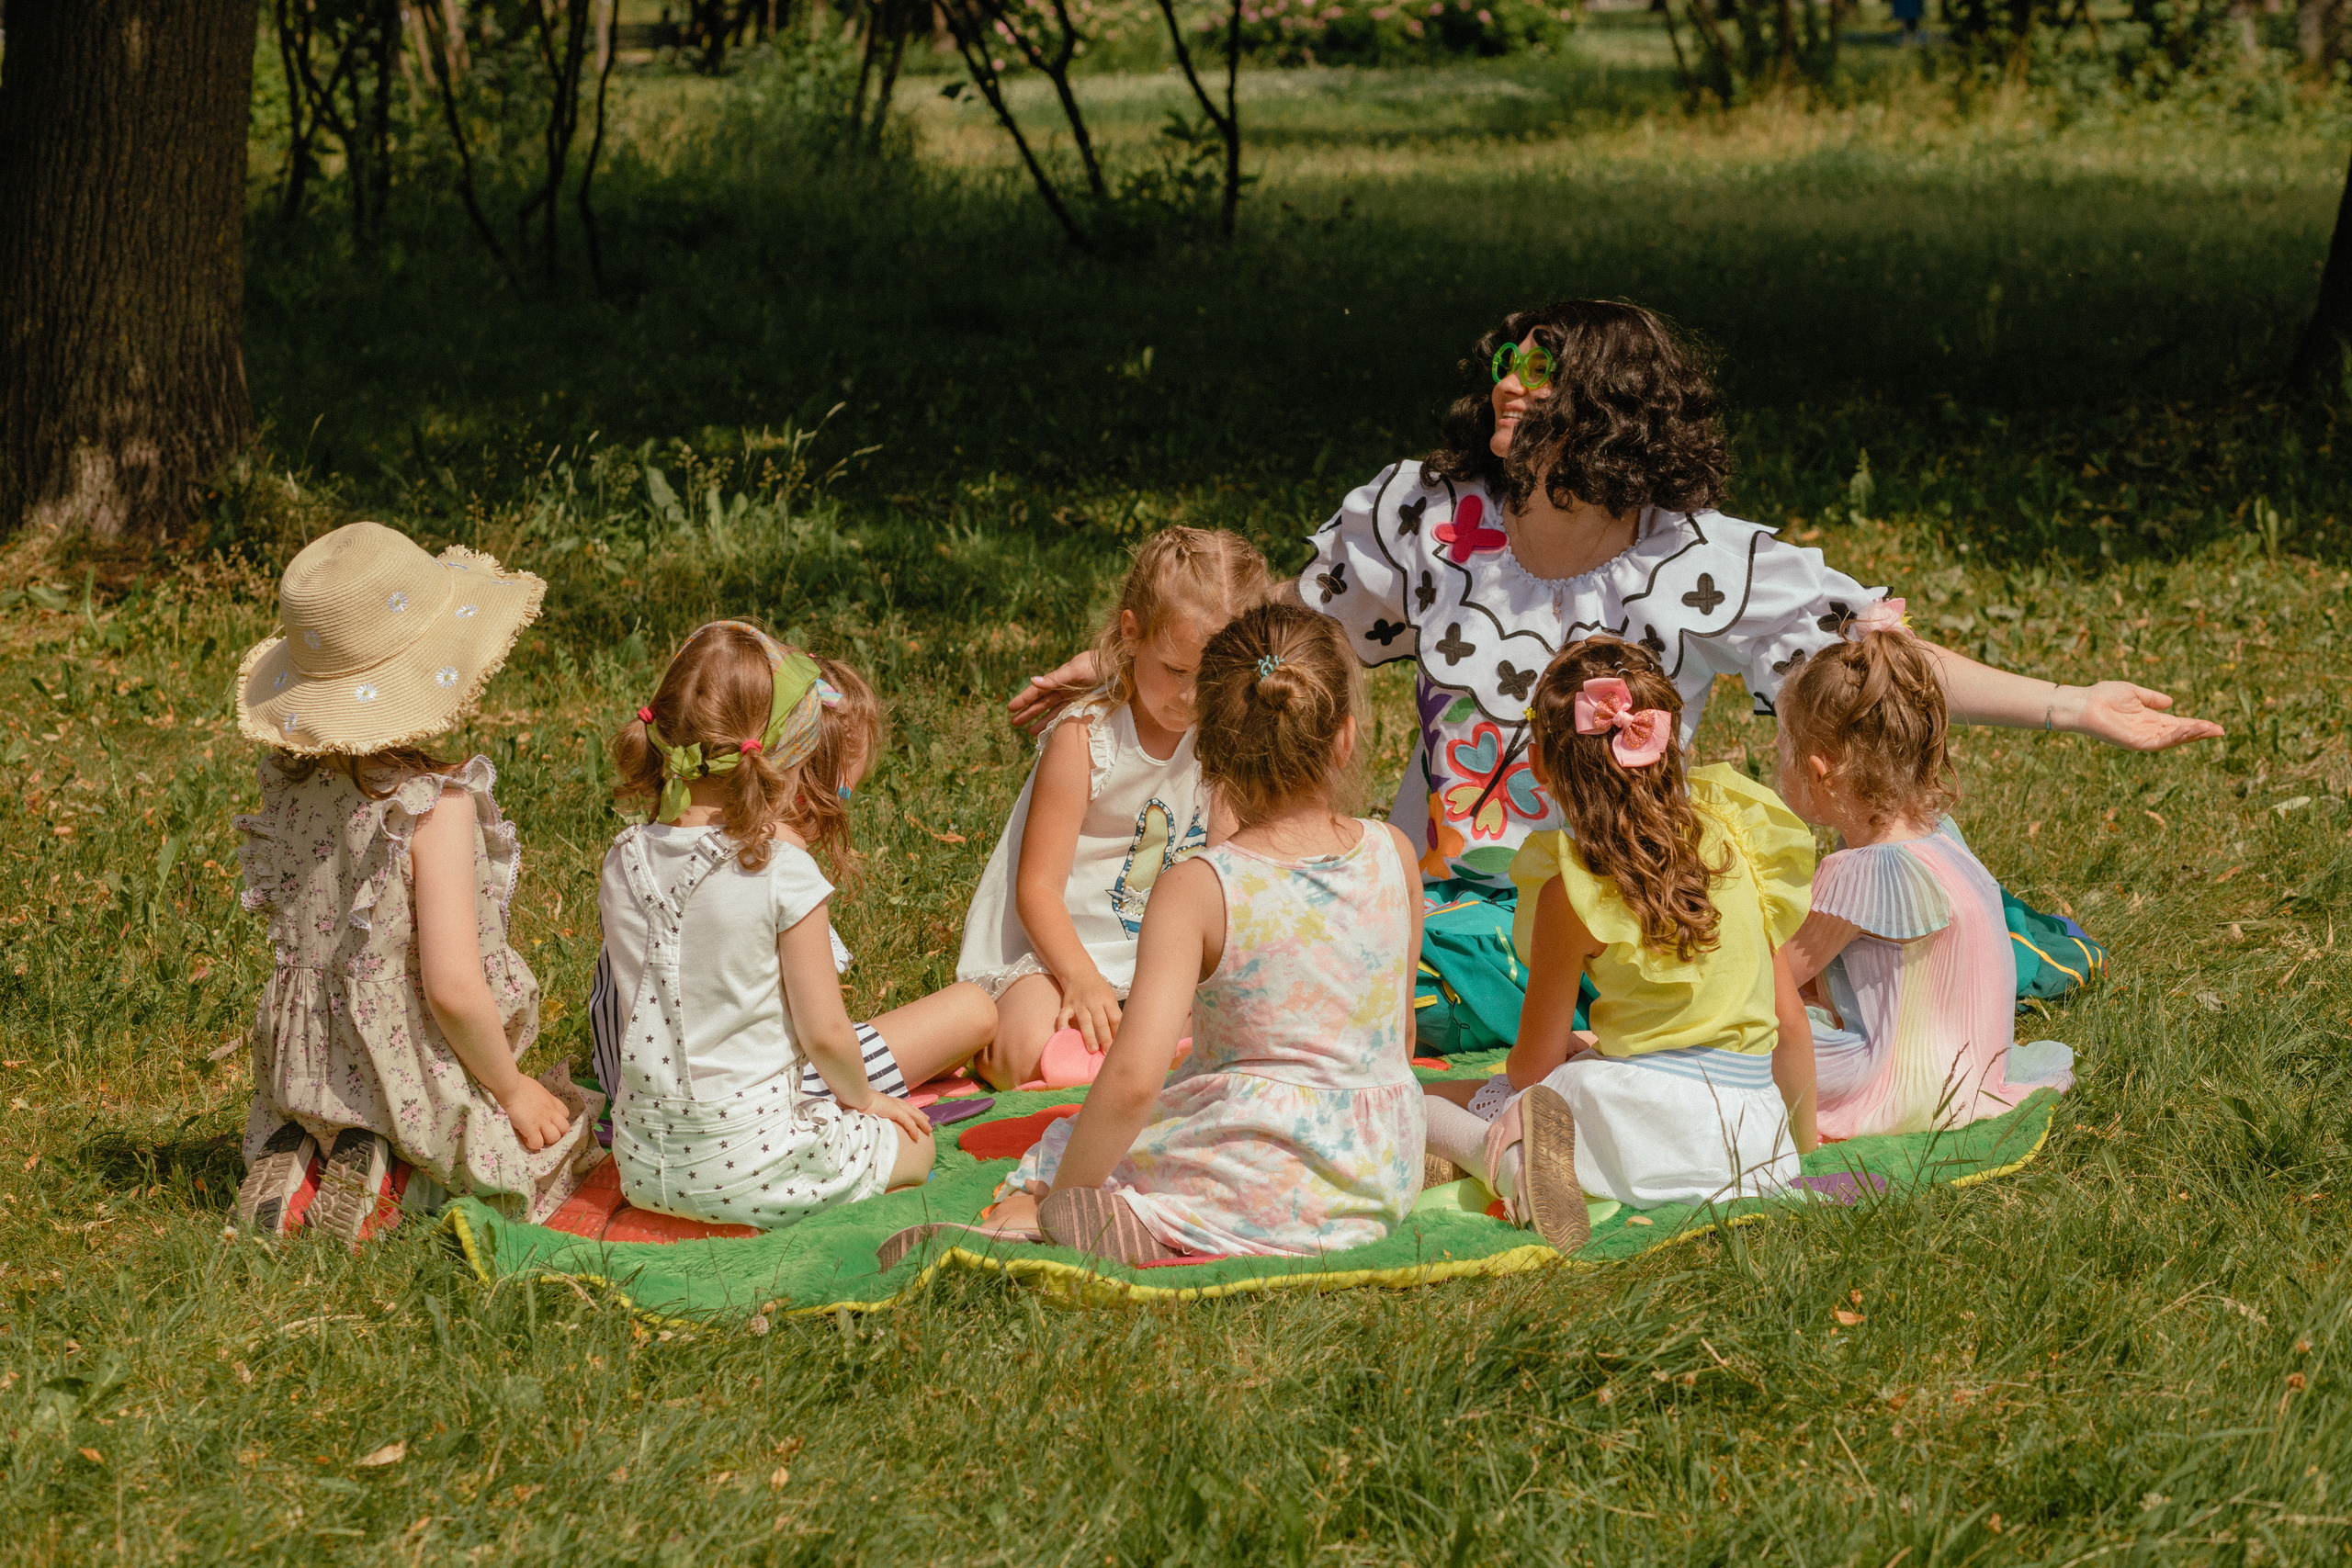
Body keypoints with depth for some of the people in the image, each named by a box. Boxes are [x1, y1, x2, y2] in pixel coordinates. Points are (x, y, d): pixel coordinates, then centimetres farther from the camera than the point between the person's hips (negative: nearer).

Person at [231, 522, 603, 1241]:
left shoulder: (295, 782, -4)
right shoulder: (434, 802, -25)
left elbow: (304, 936, 8)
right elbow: (452, 985, -27)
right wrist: (514, 1091, -10)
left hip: (311, 1076, 7)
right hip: (414, 1088, -7)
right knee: (561, 1136, 20)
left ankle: (300, 1162, 5)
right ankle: (395, 1175, -5)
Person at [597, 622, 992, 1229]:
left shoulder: (622, 861, -3)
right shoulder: (785, 871, -18)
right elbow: (825, 1032, -13)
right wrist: (861, 1096, 6)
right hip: (753, 1166, -6)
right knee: (916, 1143, 21)